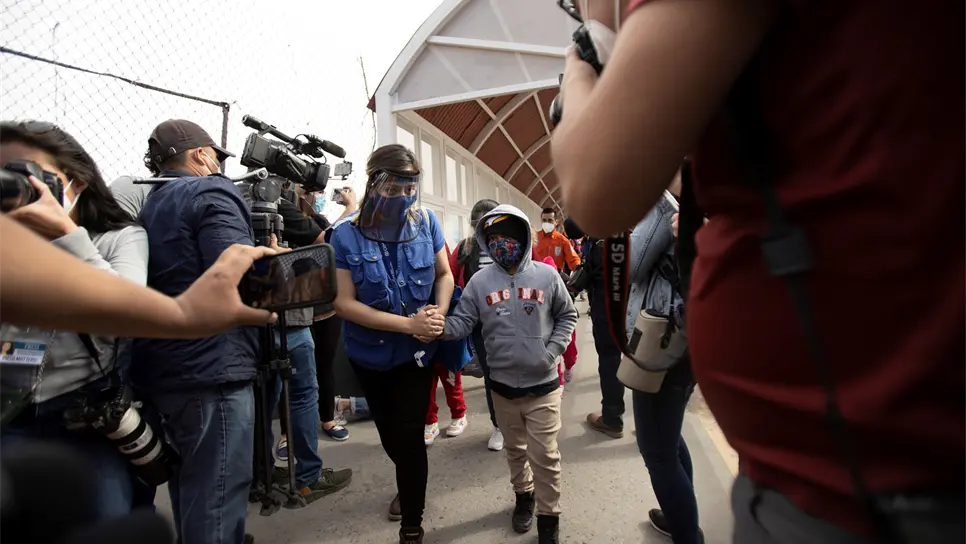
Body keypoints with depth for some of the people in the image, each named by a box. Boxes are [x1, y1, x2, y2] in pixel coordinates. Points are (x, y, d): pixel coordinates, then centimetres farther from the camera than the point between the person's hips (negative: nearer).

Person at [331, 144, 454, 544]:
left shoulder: (426, 223, -11)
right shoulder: (346, 236, -17)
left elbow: (445, 275, 0)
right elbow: (344, 302, -18)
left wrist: (439, 312, -21)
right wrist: (408, 323, -26)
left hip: (416, 351, -1)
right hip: (370, 353, 1)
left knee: (409, 434, 2)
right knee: (389, 432, 22)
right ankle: (410, 488, 53)